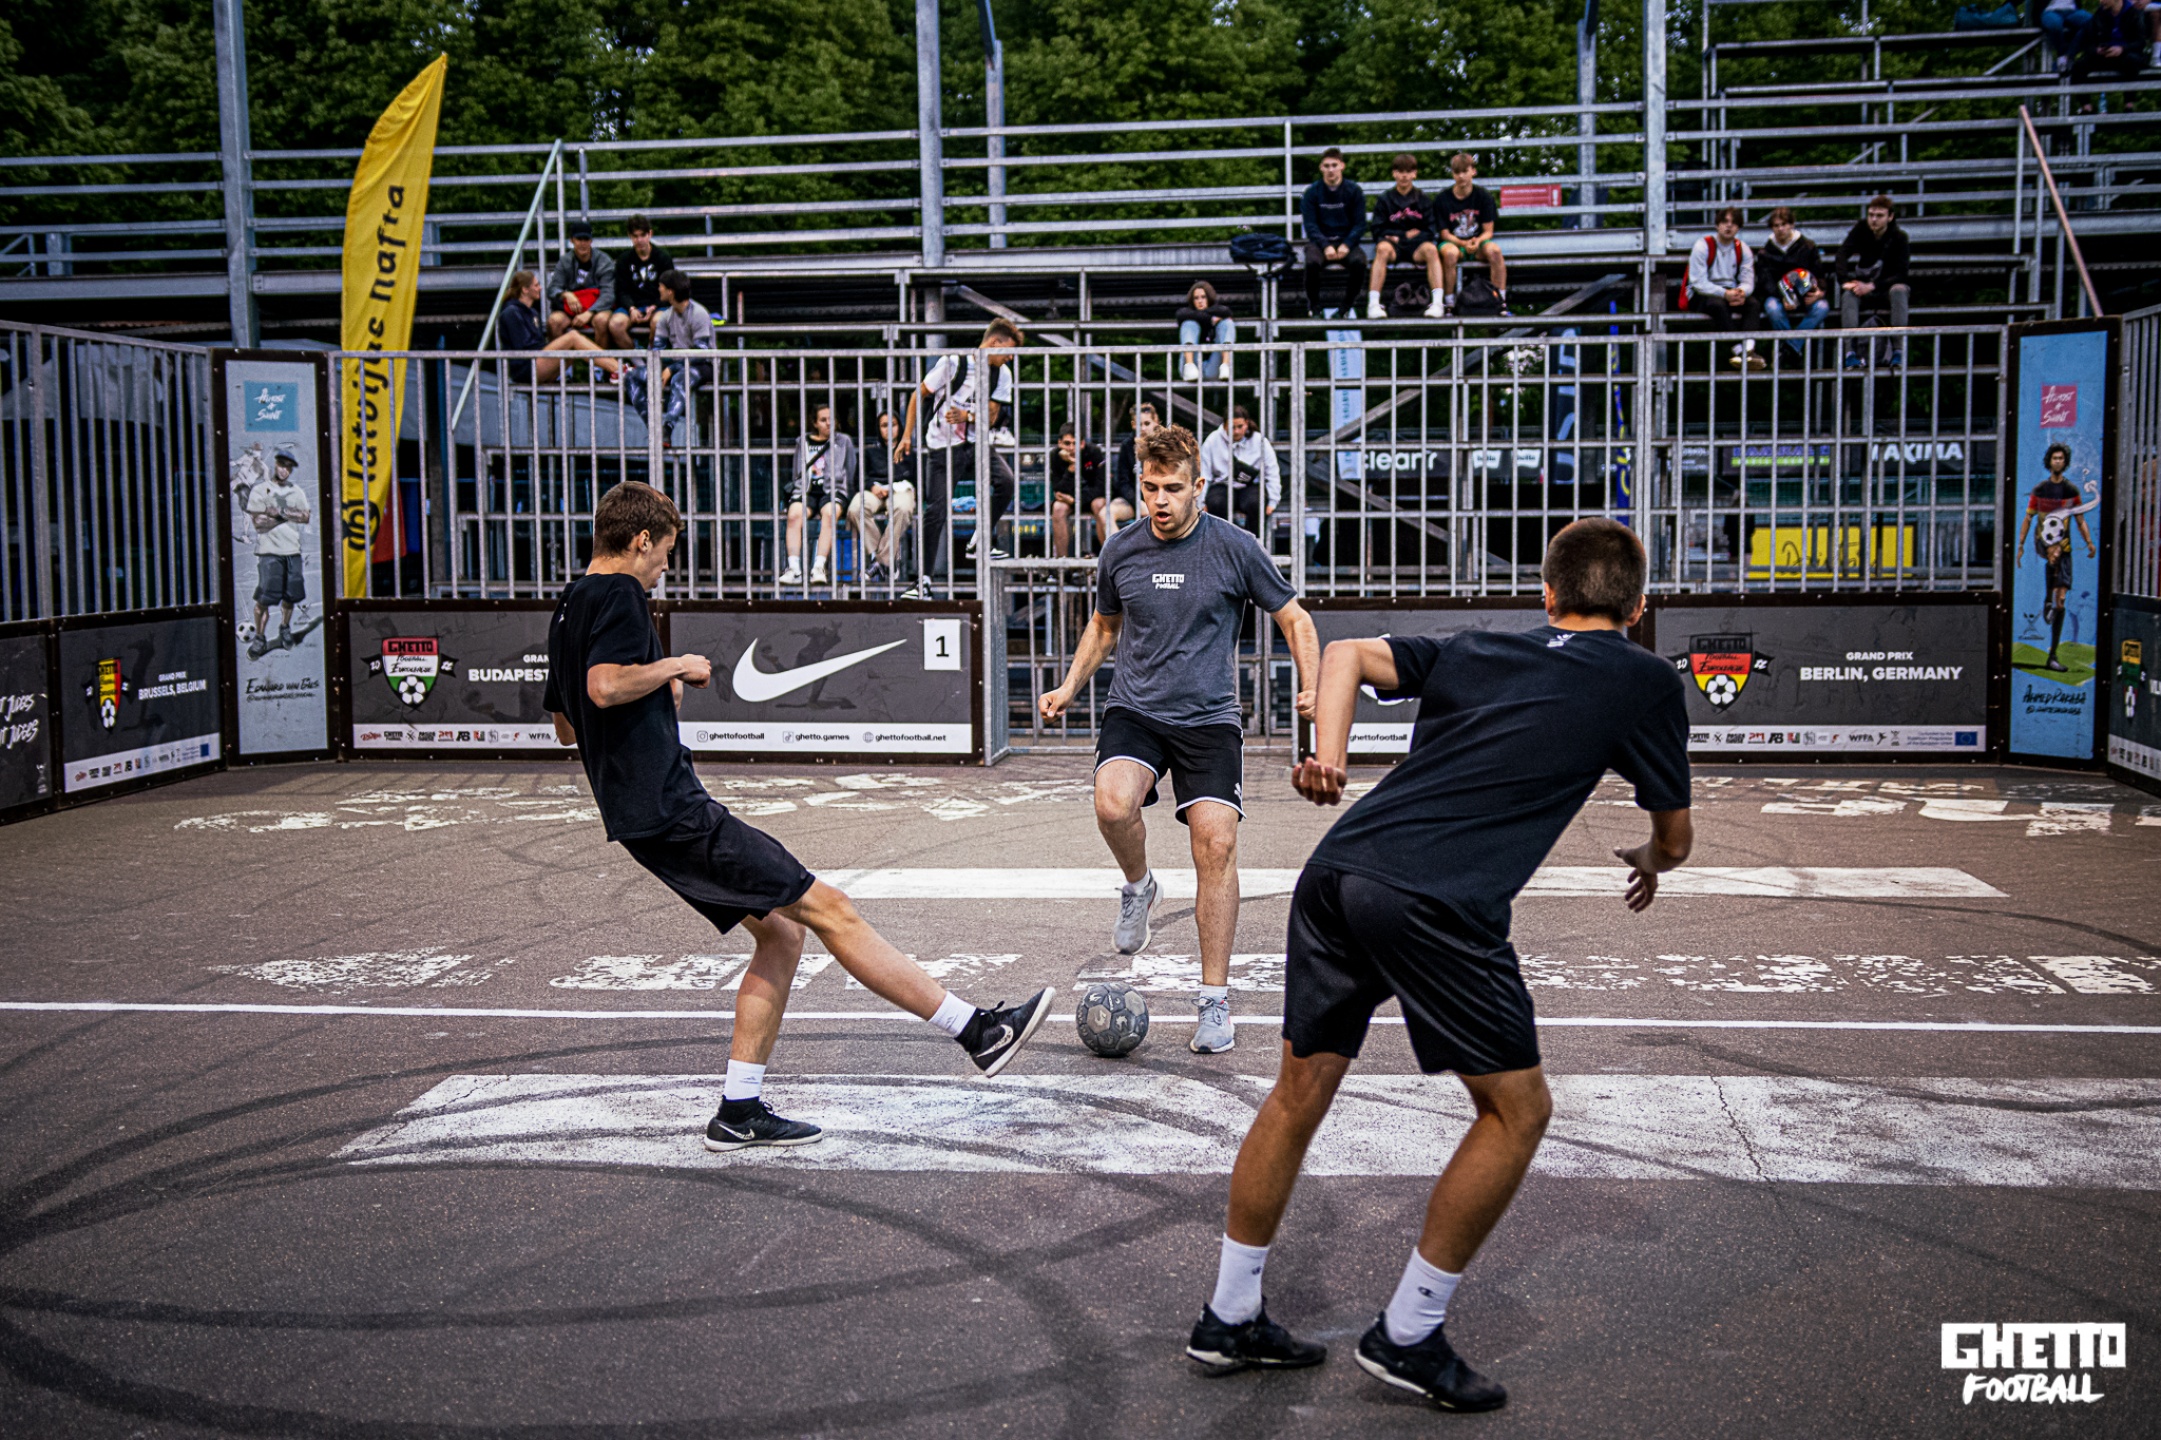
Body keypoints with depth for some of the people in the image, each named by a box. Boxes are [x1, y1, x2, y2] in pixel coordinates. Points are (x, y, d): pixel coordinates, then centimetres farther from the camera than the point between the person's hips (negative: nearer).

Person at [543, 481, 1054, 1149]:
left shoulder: (569, 608, 20)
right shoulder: (619, 594, -10)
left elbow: (565, 725, 28)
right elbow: (605, 685, -28)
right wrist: (676, 666, -12)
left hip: (641, 821, 10)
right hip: (675, 812, -10)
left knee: (779, 936, 13)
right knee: (828, 909, -10)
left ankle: (739, 1110, 12)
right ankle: (978, 1030, -8)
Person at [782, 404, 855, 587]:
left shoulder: (844, 441, 19)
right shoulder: (803, 442, 22)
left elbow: (851, 473, 16)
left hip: (833, 489, -1)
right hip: (806, 489, 1)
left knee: (830, 514, -36)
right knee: (794, 515, -32)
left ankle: (819, 567, -41)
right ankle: (794, 569, -37)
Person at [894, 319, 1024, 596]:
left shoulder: (1002, 374, 2)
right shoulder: (953, 362, -12)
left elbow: (990, 417, 2)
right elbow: (918, 395, -2)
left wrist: (967, 416, -19)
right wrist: (907, 436, -3)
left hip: (976, 444, 4)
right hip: (943, 447, -4)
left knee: (1006, 481, -23)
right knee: (936, 511, -8)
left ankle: (982, 541, -3)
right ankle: (925, 579, 0)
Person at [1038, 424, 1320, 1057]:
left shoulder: (1234, 548, -5)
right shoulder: (1120, 550, 4)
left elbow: (1294, 618, 5)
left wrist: (1311, 687, -10)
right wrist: (1070, 687, 10)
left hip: (1209, 719, -1)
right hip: (1134, 712, 1)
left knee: (1217, 844, -12)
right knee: (1112, 804, -29)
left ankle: (1215, 1002, 0)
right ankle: (1138, 885, 6)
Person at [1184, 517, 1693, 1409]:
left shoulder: (1473, 648, 24)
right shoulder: (1646, 681, 14)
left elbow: (1349, 654, 17)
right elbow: (1674, 837, 22)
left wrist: (1327, 750, 3)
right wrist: (1648, 863, 45)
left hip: (1337, 869, 6)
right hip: (1438, 905, -6)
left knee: (1299, 1093, 18)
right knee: (1517, 1110, 12)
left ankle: (1230, 1317, 30)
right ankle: (1408, 1336, 16)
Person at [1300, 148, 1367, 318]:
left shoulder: (1354, 191, 5)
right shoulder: (1312, 192, 3)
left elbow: (1360, 224, 1)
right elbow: (1310, 225, -3)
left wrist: (1347, 245, -17)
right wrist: (1325, 246, -20)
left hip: (1346, 241, 1)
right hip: (1319, 241, -1)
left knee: (1359, 261, -33)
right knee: (1312, 262, -35)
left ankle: (1349, 304, -11)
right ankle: (1313, 306, -12)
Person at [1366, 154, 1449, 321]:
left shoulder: (1422, 199, 13)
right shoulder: (1384, 199, 10)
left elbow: (1430, 231, 6)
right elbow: (1378, 231, 3)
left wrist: (1401, 238, -6)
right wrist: (1406, 234, -3)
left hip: (1415, 245, 1)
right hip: (1392, 241, -1)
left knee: (1430, 249, -33)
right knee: (1383, 249, -36)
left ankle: (1438, 302, -39)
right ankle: (1373, 304, -44)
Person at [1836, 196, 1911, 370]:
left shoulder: (1899, 236, -9)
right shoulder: (1861, 230, -2)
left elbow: (1900, 274, -16)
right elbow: (1843, 253, -17)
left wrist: (1871, 286, -29)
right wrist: (1845, 281, -35)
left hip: (1887, 288, -2)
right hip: (1863, 286, 2)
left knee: (1899, 290, -35)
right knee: (1848, 294, -31)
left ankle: (1897, 349, -39)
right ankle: (1851, 351, -45)